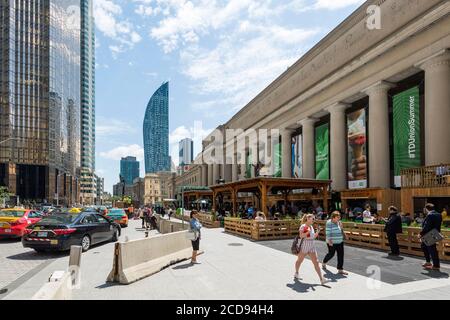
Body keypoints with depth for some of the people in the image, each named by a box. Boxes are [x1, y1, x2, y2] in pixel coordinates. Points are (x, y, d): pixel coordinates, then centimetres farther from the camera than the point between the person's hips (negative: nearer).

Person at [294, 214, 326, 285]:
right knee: (299, 261, 14)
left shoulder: (311, 227, 9)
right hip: (303, 247, -6)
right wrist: (308, 232, -32)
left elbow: (313, 237, 14)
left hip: (312, 247, 6)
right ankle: (296, 273, 39)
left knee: (316, 262, -4)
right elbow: (301, 236, -23)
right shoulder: (303, 226, -14)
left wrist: (317, 232, -1)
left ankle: (321, 278, -5)